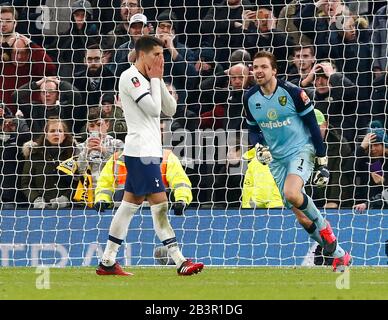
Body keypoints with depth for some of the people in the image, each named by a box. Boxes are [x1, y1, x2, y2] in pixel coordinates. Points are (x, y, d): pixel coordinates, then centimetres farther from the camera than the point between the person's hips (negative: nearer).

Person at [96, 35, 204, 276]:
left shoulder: (146, 79, 17)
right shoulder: (130, 77, -11)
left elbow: (170, 110, 13)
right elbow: (154, 109, -18)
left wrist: (159, 80, 4)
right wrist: (154, 79, -7)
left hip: (149, 151, 10)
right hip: (141, 150, -10)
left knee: (130, 204, 9)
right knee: (160, 204, -10)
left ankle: (107, 262, 11)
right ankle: (180, 262, -12)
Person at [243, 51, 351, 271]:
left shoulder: (292, 92, -14)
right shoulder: (250, 98, 0)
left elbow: (313, 126, -8)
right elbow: (253, 129, 15)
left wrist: (323, 163, -9)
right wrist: (259, 147, -8)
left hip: (301, 150, -5)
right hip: (276, 158, 5)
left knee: (292, 194, -33)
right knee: (302, 218, 3)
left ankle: (323, 226, -4)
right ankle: (339, 255, 18)